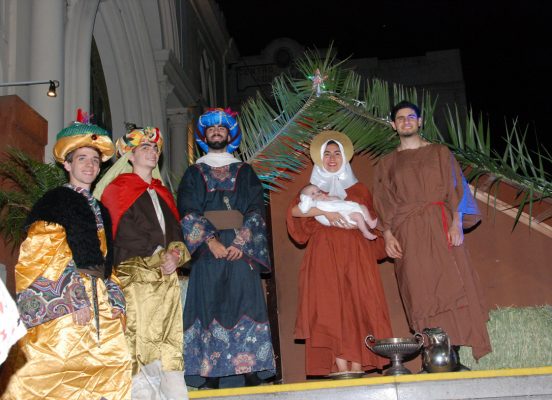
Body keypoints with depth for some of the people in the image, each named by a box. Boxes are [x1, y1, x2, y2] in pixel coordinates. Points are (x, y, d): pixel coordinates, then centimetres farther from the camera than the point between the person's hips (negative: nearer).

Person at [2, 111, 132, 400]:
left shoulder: (99, 209, 22)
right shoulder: (56, 202, 1)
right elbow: (39, 259, -9)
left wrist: (114, 300, 8)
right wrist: (73, 300, -17)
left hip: (98, 300, 7)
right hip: (65, 305, -7)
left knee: (114, 362, -3)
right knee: (66, 364, -12)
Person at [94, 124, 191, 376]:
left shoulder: (163, 193, 24)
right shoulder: (117, 189, 5)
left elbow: (175, 229, 16)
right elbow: (124, 234, -5)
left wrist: (175, 254, -6)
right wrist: (160, 258, -9)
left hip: (166, 276, 6)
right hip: (133, 276, -5)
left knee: (168, 339, -1)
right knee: (138, 336, -12)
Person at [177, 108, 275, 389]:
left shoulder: (245, 172, 16)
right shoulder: (194, 173, 15)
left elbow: (256, 211, 5)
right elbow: (188, 212, 3)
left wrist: (241, 242, -10)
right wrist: (211, 240, -12)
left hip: (242, 249, 0)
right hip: (206, 250, 0)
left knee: (245, 304, -6)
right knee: (209, 306, -5)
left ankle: (251, 373, -3)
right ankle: (210, 377, -1)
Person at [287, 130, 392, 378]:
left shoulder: (358, 189, 19)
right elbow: (294, 210, -5)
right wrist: (323, 210, -17)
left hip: (355, 252, 1)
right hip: (324, 253, -1)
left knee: (358, 303, -9)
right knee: (331, 305, -11)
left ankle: (357, 366, -9)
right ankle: (339, 365, -13)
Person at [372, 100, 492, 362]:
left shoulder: (439, 153, 13)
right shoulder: (387, 164, 17)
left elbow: (455, 188, 4)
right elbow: (384, 205, 10)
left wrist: (457, 222, -10)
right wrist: (387, 235, -4)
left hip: (440, 227, -1)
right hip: (408, 235, 1)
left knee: (450, 285, -8)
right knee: (420, 292, -5)